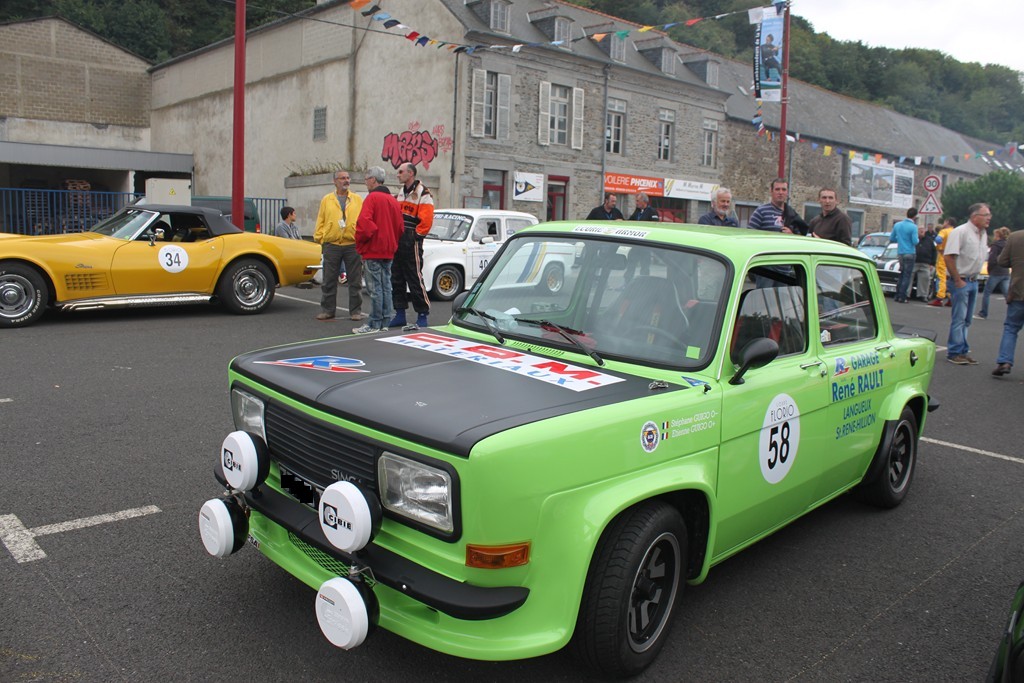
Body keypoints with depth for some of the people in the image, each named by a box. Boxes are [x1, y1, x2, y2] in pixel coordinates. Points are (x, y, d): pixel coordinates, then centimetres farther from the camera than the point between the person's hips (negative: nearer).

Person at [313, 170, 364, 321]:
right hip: (331, 245, 1)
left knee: (355, 280, 4)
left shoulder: (357, 199, 9)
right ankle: (327, 310, 15)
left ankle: (355, 310, 12)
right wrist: (319, 238, -1)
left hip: (352, 245, 0)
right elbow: (320, 221, 8)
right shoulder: (326, 200, 10)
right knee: (329, 280, 6)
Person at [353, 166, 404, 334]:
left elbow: (364, 223, -21)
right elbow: (400, 227, 15)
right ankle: (384, 322, 15)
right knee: (386, 287, 10)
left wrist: (360, 243, -8)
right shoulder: (393, 200, 14)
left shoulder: (372, 197, -10)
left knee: (375, 288, -6)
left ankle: (374, 324, -3)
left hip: (373, 251, -8)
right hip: (388, 251, 8)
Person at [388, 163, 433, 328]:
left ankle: (422, 315, 0)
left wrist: (416, 236, -13)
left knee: (415, 279, -7)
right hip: (397, 243, 8)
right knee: (396, 279, 10)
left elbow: (426, 221, -14)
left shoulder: (423, 193, -6)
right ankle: (400, 314, 18)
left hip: (411, 244, -8)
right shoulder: (401, 192, 19)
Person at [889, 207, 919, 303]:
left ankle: (897, 296, 15)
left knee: (901, 275, 15)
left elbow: (891, 238, 10)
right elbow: (915, 242, -16)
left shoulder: (897, 225, 5)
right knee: (907, 276, -1)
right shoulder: (913, 227, -13)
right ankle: (902, 297, -2)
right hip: (910, 253, -6)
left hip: (900, 253, 6)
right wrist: (918, 239, 5)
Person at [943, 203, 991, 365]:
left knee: (966, 319, 13)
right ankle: (954, 353, 1)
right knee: (959, 318, -6)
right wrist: (958, 281, -18)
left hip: (973, 281, 8)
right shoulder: (960, 232, -14)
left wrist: (974, 278, 12)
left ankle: (963, 351, 20)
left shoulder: (983, 234, 12)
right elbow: (948, 256, -19)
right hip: (960, 281, -8)